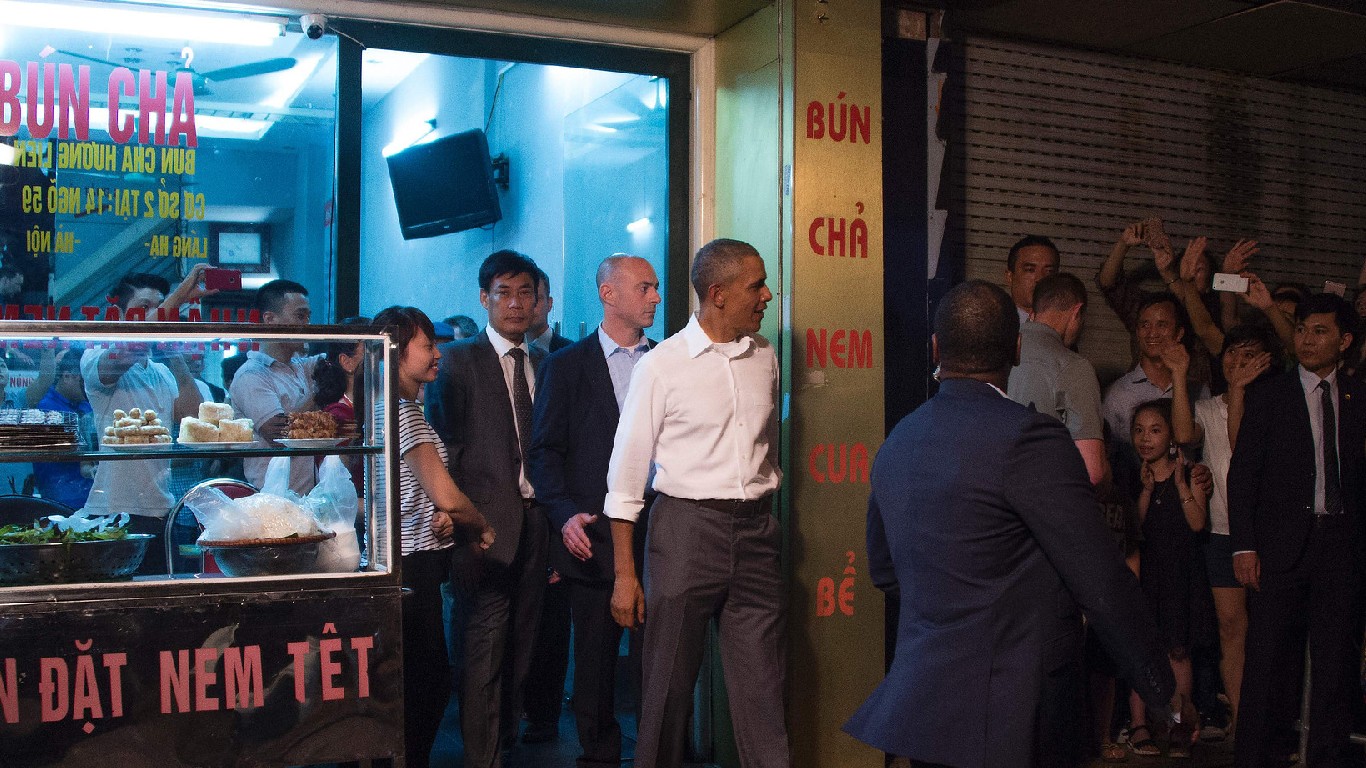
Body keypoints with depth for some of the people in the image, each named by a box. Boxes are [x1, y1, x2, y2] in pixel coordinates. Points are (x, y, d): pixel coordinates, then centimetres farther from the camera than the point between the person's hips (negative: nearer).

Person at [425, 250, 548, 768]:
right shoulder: (457, 360, 1)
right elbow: (443, 446, -2)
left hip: (535, 521, 5)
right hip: (487, 522, -4)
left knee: (520, 645, 12)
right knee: (484, 647, -5)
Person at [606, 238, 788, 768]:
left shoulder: (764, 355, 8)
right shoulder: (661, 366, -6)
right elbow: (626, 476, -3)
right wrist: (624, 574, -5)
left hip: (756, 530, 4)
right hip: (687, 526, -3)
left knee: (762, 684, 4)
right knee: (669, 681, 6)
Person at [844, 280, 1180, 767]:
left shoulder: (896, 442, 6)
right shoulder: (1029, 437, -17)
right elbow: (1101, 581, -14)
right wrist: (1162, 687, -1)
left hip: (918, 702, 7)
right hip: (997, 718, -7)